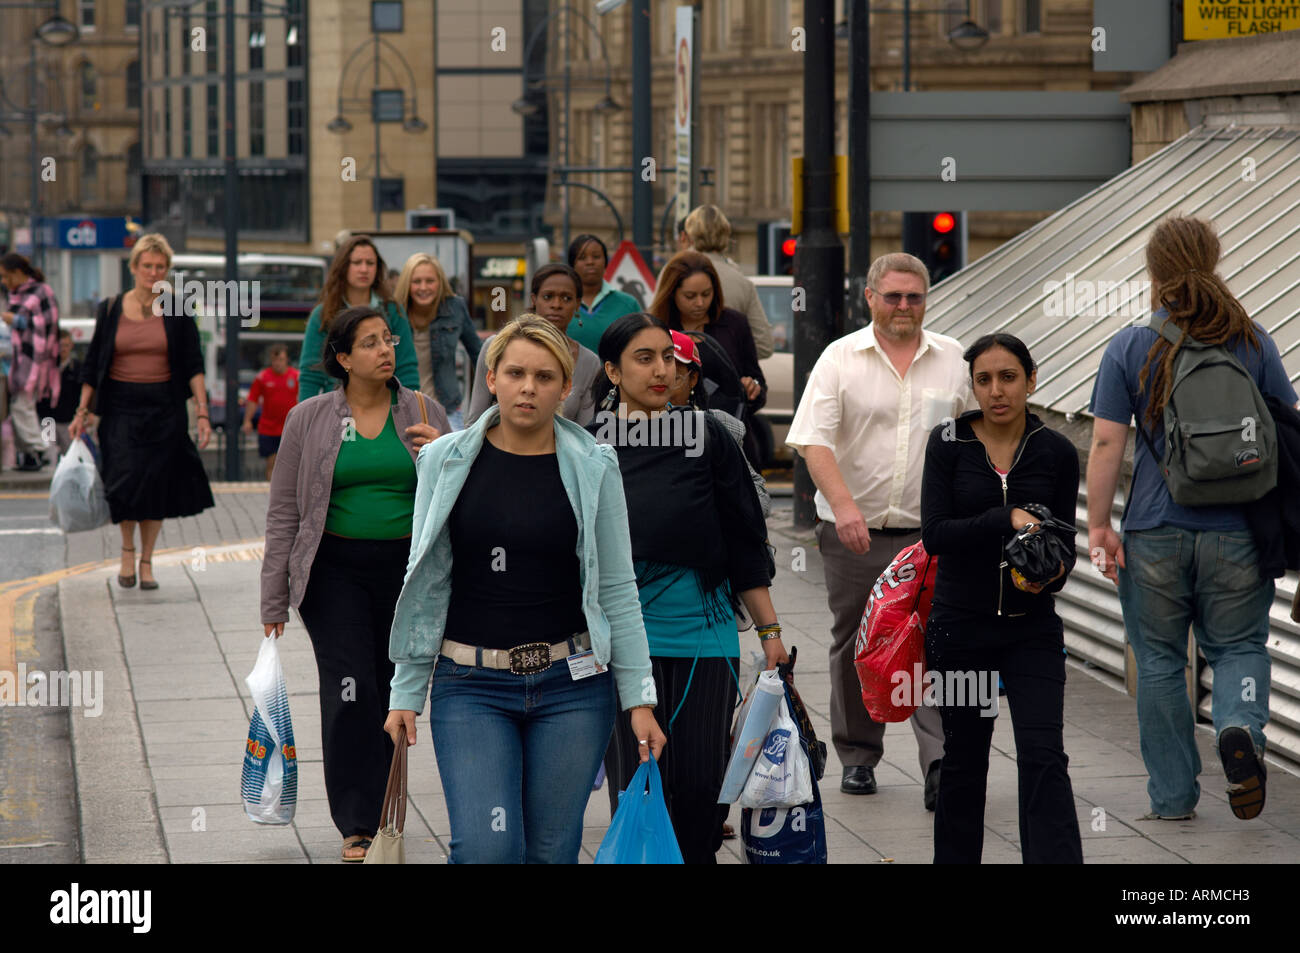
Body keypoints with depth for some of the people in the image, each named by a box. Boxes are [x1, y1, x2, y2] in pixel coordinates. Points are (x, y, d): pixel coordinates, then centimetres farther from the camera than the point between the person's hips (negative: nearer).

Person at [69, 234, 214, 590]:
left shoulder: (177, 312, 2)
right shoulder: (110, 310, 4)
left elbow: (193, 366, 0)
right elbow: (93, 365, 8)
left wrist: (202, 413, -8)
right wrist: (82, 412, 3)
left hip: (164, 408, 0)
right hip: (120, 406, 0)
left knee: (157, 485, 0)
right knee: (125, 479, -14)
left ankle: (146, 561, 14)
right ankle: (128, 549, 9)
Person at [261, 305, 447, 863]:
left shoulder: (422, 414, 6)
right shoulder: (310, 420, 2)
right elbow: (283, 512, 4)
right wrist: (274, 600, 2)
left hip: (408, 568, 2)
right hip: (335, 570, -2)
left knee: (393, 692, 6)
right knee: (351, 691, -13)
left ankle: (378, 812, 20)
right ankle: (357, 828, -10)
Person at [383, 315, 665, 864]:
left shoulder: (592, 468, 1)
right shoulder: (446, 461, 2)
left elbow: (618, 591, 4)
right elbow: (425, 584, 6)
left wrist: (639, 696, 0)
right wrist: (406, 691, 4)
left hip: (571, 684, 0)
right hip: (471, 686, 0)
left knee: (552, 852, 2)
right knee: (486, 849, -17)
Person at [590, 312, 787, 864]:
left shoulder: (706, 436, 6)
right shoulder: (589, 444, 4)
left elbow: (744, 543, 10)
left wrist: (770, 630, 8)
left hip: (704, 629, 1)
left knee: (702, 786, 1)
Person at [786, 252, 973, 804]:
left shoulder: (953, 360, 6)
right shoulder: (840, 359, -2)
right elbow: (814, 441, -12)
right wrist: (844, 504, -26)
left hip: (929, 532, 0)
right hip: (853, 531, 0)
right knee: (854, 648, 9)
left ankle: (940, 763, -16)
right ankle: (857, 756, 23)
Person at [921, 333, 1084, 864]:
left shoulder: (1056, 452, 0)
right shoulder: (948, 443, -4)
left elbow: (1065, 542, 6)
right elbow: (934, 535, -12)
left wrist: (1052, 574, -16)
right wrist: (1006, 520, -24)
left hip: (1031, 626, 0)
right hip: (960, 626, 0)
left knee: (1043, 756, -12)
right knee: (964, 760, 10)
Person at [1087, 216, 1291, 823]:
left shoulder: (1130, 349, -4)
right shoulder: (1253, 342, 1)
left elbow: (1106, 442, -6)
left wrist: (1098, 525, 0)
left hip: (1155, 533, -1)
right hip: (1237, 533, 1)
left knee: (1160, 660, 11)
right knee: (1238, 646, 12)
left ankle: (1172, 795, 14)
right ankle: (1240, 727, -19)